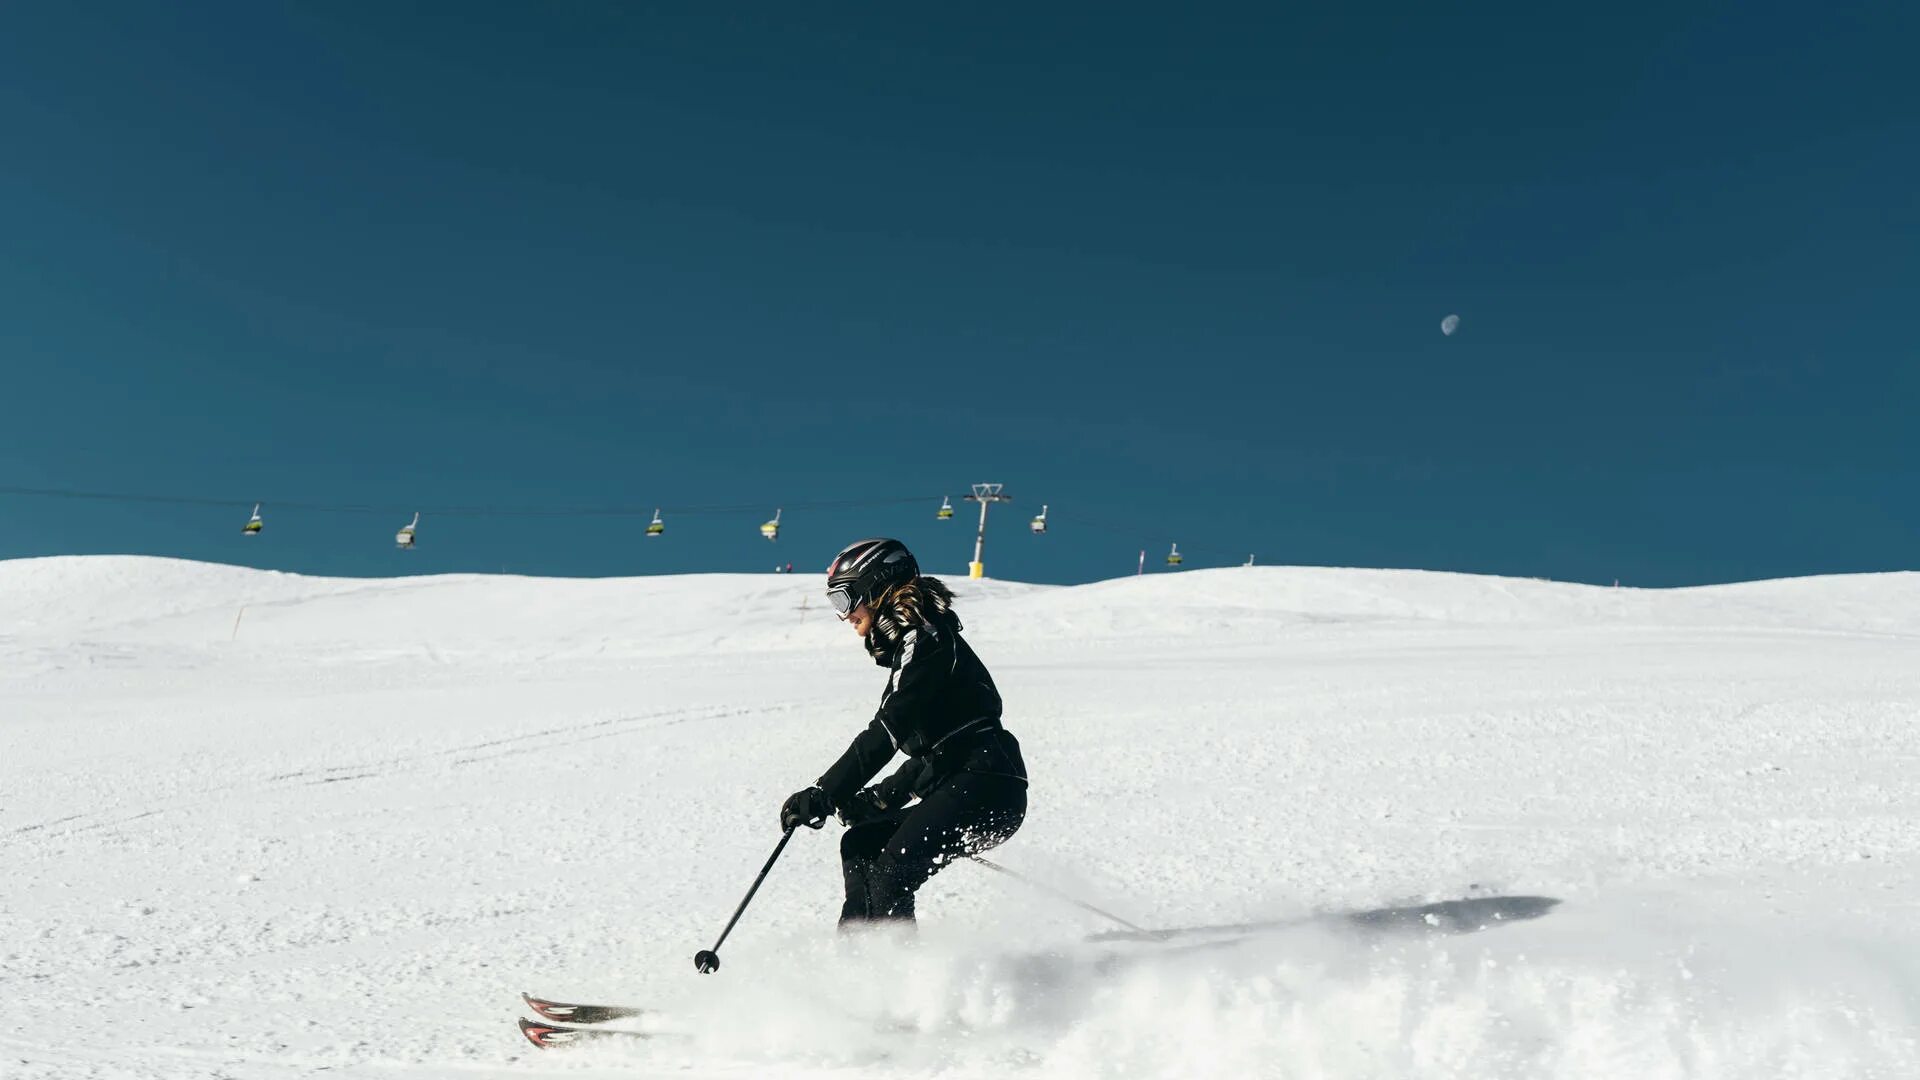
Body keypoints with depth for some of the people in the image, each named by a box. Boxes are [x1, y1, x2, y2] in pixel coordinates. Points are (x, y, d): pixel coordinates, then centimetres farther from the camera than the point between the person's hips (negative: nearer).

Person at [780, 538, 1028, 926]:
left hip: (985, 788, -11)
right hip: (959, 788, 11)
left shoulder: (923, 640, -10)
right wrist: (880, 798, 18)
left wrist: (822, 796, -15)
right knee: (859, 843, 12)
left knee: (890, 876, -19)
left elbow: (885, 735, -17)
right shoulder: (911, 643, 20)